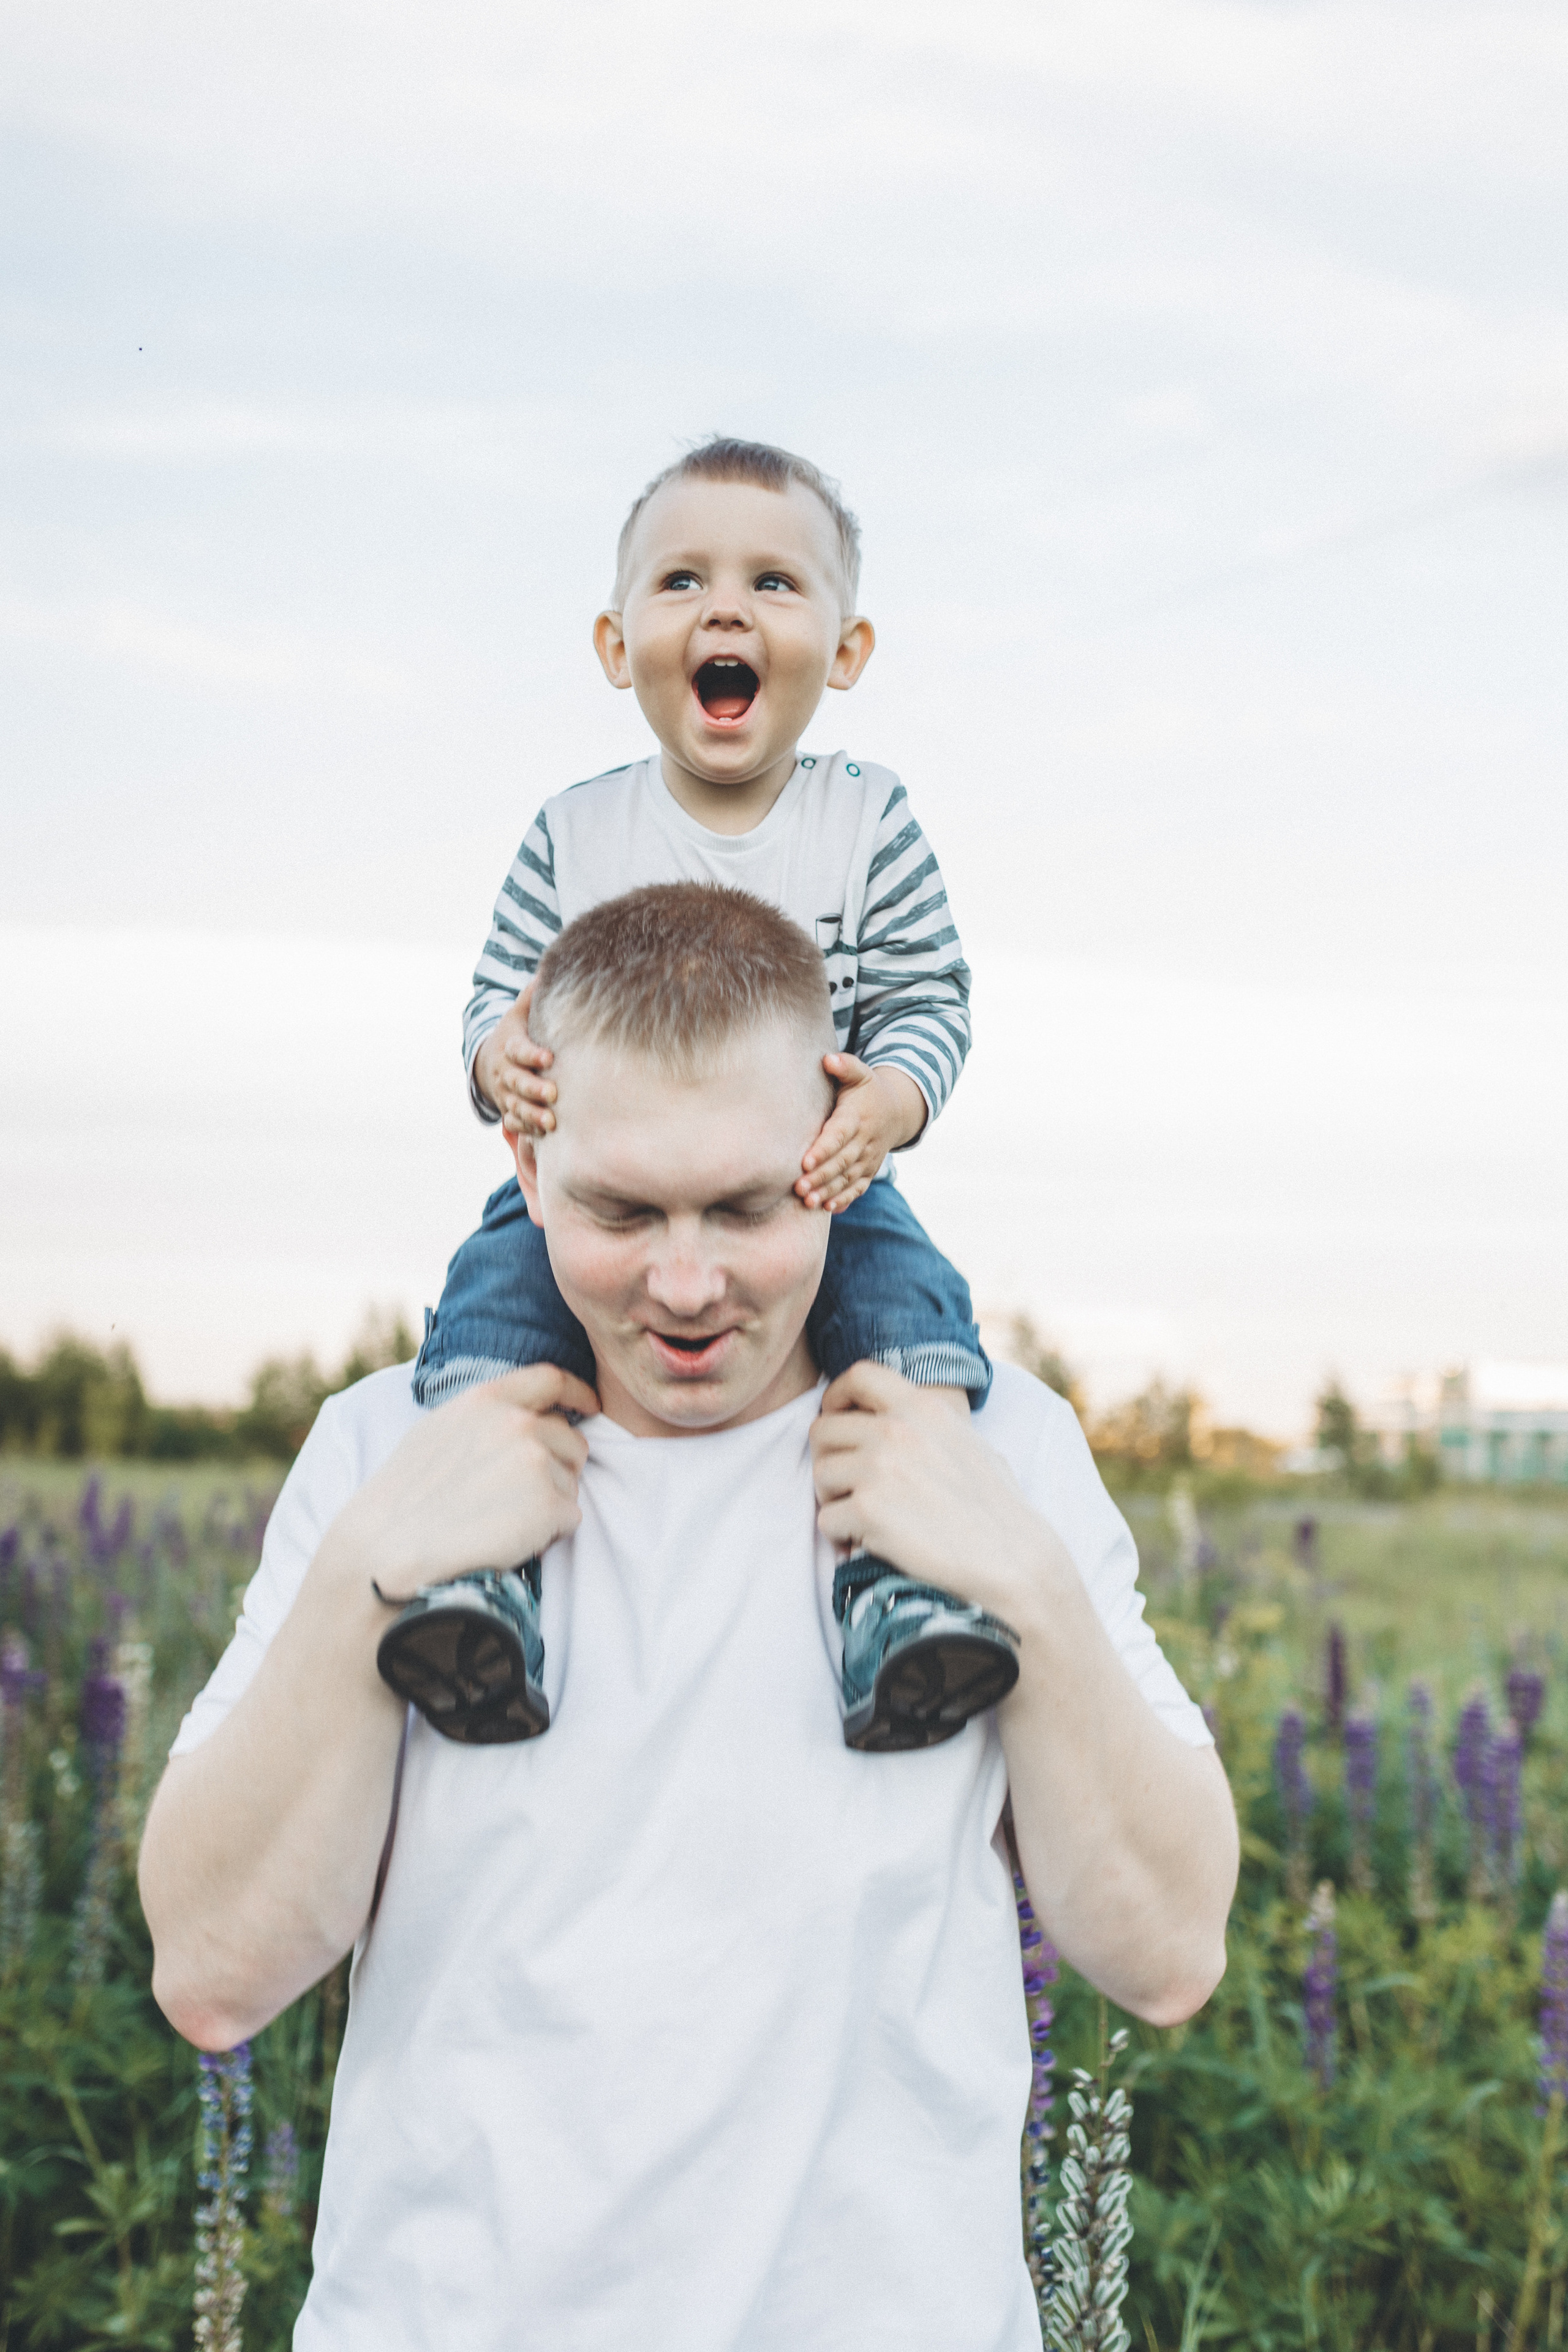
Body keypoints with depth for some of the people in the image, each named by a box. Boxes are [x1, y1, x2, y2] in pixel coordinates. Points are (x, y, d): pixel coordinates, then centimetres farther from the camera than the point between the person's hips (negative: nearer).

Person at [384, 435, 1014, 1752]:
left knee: (910, 1291, -28)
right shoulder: (577, 832, 3)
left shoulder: (870, 822, 0)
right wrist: (499, 1054, -21)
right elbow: (501, 992, 4)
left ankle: (909, 1577, -32)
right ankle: (482, 1575, -30)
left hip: (817, 1184, -1)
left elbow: (930, 998, -2)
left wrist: (898, 1093, -24)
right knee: (496, 1283, -26)